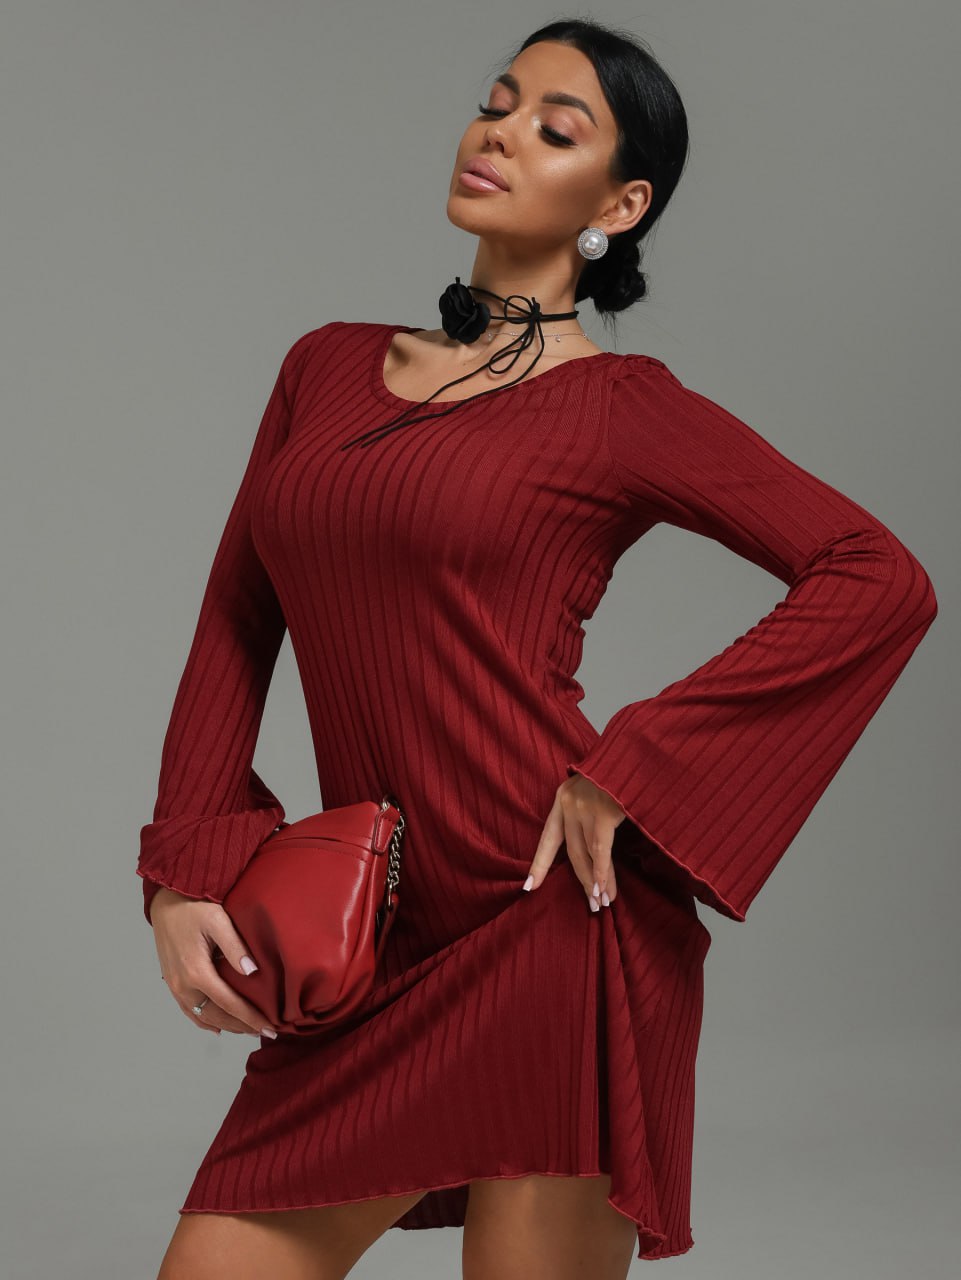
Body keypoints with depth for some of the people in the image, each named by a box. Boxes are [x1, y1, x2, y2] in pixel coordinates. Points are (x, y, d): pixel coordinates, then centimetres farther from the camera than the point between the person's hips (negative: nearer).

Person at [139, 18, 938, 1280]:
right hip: (379, 942, 5)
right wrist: (181, 873, 1)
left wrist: (627, 769, -13)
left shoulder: (618, 408, -2)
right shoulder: (328, 365, 13)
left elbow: (882, 580, -8)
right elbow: (236, 622, 13)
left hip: (550, 928, -5)